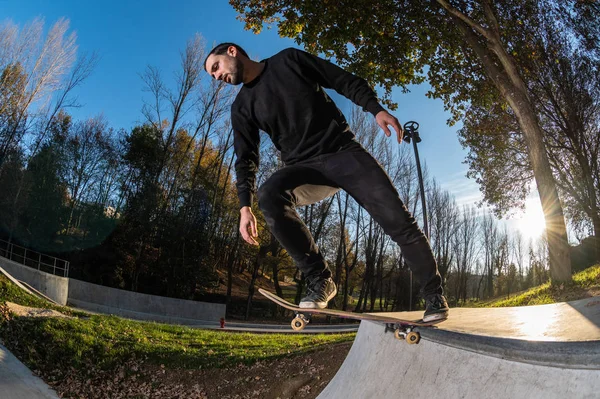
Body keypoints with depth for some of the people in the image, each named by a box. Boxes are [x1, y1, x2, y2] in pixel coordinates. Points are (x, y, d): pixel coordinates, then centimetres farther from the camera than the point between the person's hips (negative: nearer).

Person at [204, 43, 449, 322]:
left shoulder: (289, 60, 5)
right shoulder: (242, 107, 11)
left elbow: (346, 82, 5)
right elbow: (246, 159, 5)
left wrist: (376, 109, -9)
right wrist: (245, 206, -7)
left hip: (344, 151, -1)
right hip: (304, 167, 2)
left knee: (397, 220, -14)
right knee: (268, 194, -32)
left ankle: (434, 295, 7)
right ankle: (319, 280, -20)